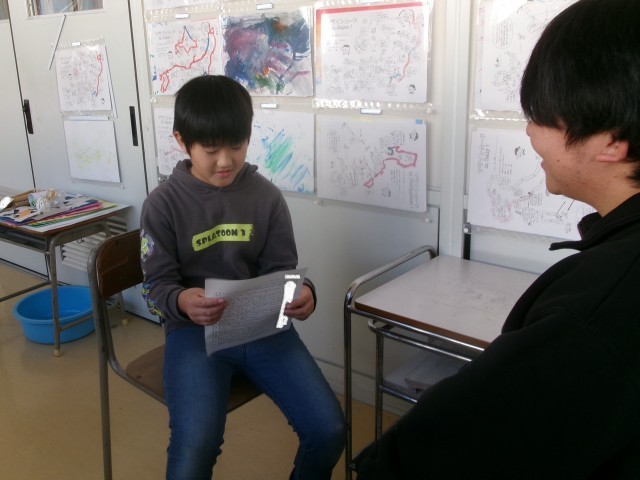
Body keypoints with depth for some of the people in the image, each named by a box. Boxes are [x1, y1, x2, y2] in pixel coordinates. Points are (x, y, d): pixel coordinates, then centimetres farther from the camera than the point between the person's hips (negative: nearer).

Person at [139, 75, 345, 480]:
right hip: (195, 330, -2)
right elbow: (158, 286, -4)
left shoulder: (267, 196, 0)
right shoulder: (163, 204, -5)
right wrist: (182, 301, -27)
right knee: (196, 448, -25)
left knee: (329, 429, -9)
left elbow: (282, 269, 4)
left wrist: (302, 293, -20)